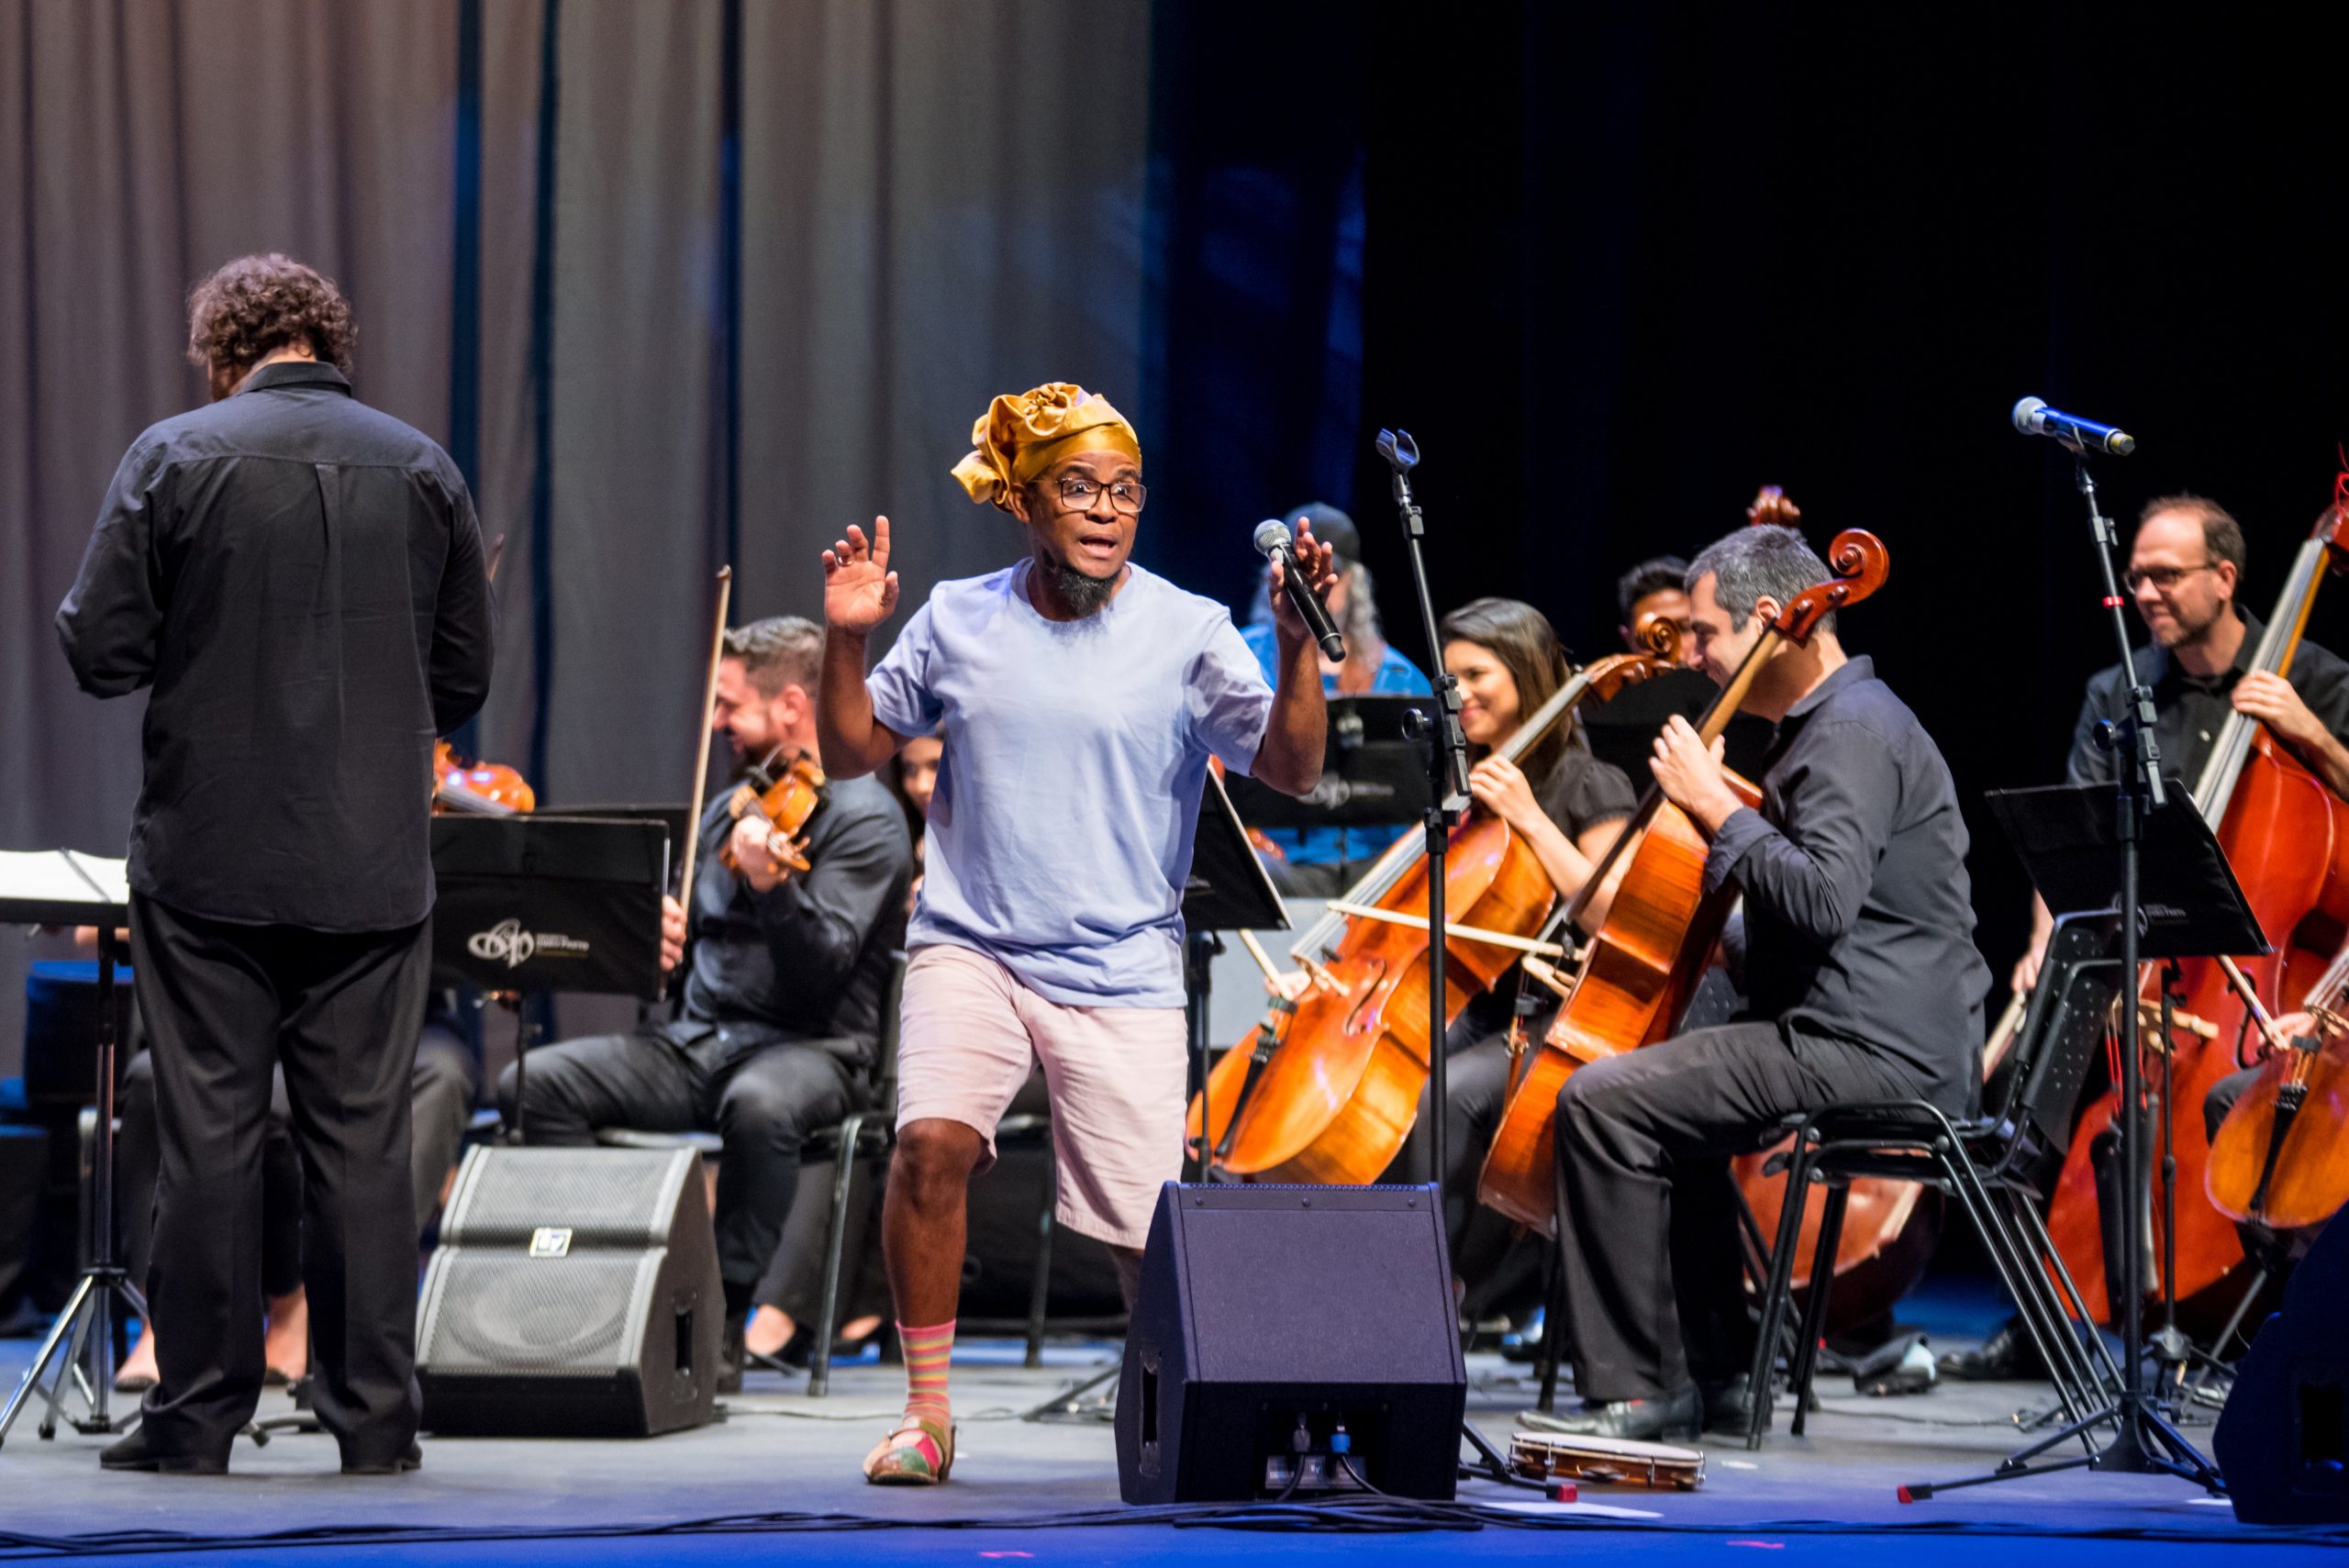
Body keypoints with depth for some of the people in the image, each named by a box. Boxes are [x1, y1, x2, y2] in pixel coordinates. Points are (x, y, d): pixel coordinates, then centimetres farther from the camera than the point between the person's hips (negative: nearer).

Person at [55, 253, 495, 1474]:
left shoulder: (173, 458, -6)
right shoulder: (420, 469, 3)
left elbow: (100, 652, -7)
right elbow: (465, 680, 7)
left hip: (209, 860, -2)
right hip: (373, 867, 2)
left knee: (208, 1136, 3)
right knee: (364, 1142, 6)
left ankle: (198, 1415, 6)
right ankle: (374, 1419, 6)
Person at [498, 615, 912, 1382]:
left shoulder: (864, 817, -5)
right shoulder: (730, 812, 19)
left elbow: (825, 967, -18)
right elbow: (683, 937, 24)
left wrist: (770, 885, -36)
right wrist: (655, 931, -1)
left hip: (809, 1046, -7)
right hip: (697, 1040, 7)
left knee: (759, 1106, -42)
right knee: (535, 1083, -15)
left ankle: (724, 1318, -28)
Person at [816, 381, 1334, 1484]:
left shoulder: (1186, 633, -2)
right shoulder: (958, 620, 5)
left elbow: (1291, 770, -8)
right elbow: (852, 752, 11)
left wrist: (1299, 646, -21)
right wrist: (847, 640, -4)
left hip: (1120, 968, -1)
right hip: (972, 945, 1)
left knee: (1146, 1230, -5)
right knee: (933, 1142, -24)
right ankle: (926, 1411, -9)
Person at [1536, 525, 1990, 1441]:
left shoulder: (1854, 731, -14)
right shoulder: (1836, 721, 21)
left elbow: (1823, 899, -28)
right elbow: (1792, 881, 31)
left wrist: (1717, 808, -18)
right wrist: (1714, 802, 17)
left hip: (1873, 1052, -12)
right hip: (1884, 1046, 12)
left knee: (1603, 1103, -17)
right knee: (1669, 1101, 30)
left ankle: (1634, 1388, -15)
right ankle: (1711, 1371, 26)